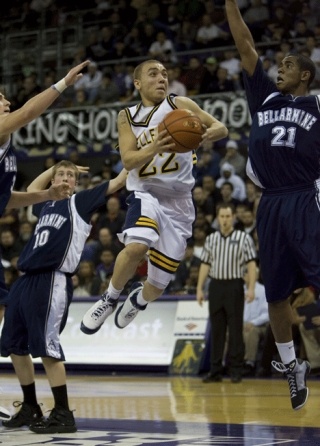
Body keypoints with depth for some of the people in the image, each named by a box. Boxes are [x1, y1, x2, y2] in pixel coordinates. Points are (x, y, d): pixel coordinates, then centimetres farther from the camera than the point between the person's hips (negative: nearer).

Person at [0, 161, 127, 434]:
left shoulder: (81, 202, 6)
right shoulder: (45, 205, 23)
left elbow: (119, 181, 2)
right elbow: (32, 188, 46)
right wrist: (55, 167, 39)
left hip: (52, 282, -8)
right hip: (27, 279, 8)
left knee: (46, 348, -13)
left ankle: (63, 415, -7)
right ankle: (31, 408, 22)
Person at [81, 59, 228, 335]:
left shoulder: (180, 105, 2)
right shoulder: (128, 116, 5)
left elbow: (221, 128, -3)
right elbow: (128, 161, -7)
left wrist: (200, 136, -26)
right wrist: (155, 147, -28)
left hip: (179, 202, 1)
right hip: (146, 194, -1)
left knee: (157, 287, 5)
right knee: (136, 246, -35)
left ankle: (138, 299, 43)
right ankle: (110, 299, -8)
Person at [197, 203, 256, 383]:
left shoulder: (244, 238, -1)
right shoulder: (211, 238, 10)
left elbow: (251, 264, -5)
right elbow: (205, 265, 13)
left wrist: (251, 288, -15)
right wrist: (200, 289, 7)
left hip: (234, 286, -3)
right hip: (215, 286, 4)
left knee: (235, 329, -2)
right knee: (216, 329, 5)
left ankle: (236, 370, 3)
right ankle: (216, 371, 9)